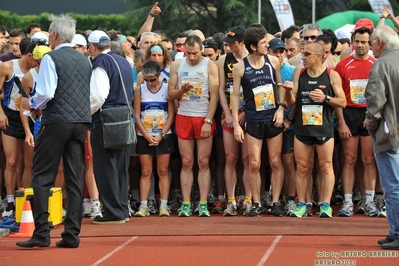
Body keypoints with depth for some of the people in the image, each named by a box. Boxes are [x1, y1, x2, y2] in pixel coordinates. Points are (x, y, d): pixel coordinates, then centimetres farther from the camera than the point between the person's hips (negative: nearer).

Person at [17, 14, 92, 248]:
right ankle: (72, 234, 3)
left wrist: (31, 104, 2)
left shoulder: (51, 59, -7)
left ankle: (41, 233, -8)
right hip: (82, 122, 6)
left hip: (57, 122, -6)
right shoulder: (84, 60, 13)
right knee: (75, 179, 5)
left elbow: (46, 93, -16)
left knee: (42, 177, -1)